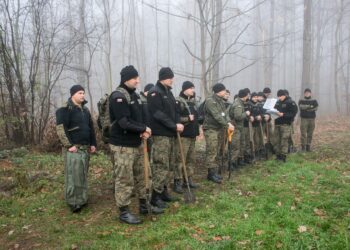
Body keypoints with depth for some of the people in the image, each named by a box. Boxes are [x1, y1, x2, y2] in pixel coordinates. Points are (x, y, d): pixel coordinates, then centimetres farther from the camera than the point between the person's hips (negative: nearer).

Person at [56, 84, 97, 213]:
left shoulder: (85, 109, 16)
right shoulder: (65, 110, -8)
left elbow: (91, 127, 21)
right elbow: (61, 129, -15)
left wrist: (93, 143, 14)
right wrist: (69, 145, -19)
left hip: (85, 148, 8)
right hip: (73, 148, -8)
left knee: (83, 175, 12)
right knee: (73, 175, -7)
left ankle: (82, 199, 23)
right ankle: (73, 202, 1)